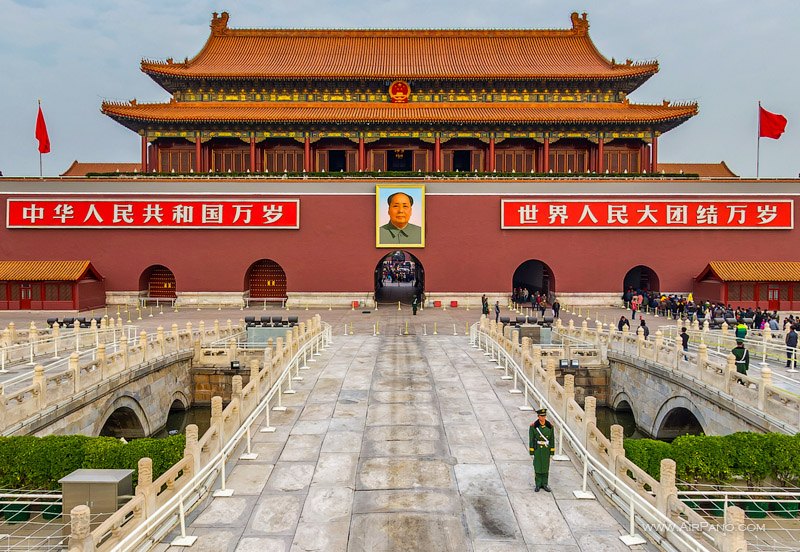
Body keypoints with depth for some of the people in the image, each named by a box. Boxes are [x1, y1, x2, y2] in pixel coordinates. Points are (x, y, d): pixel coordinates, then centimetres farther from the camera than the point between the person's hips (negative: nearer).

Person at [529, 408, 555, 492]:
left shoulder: (550, 426, -5)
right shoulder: (533, 426, -11)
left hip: (546, 449, 2)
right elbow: (531, 439, -7)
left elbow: (552, 439, 1)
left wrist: (552, 450, 1)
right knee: (537, 466, 5)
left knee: (546, 466, 10)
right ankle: (538, 484, 17)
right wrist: (531, 451, -7)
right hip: (537, 449, -2)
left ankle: (545, 484, 22)